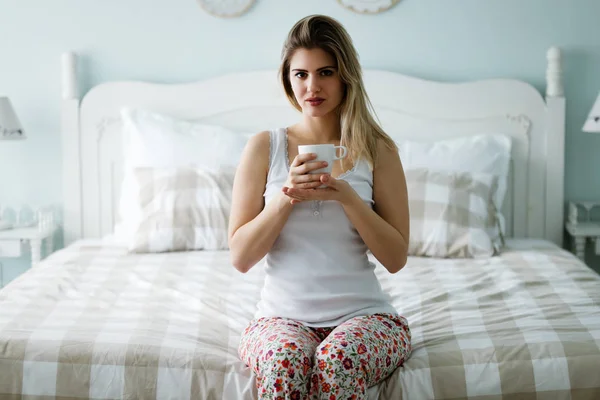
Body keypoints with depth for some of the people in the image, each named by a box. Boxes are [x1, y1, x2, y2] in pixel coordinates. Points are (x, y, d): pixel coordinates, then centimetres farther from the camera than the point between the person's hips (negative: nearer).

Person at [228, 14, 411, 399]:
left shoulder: (378, 149, 3)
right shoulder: (264, 147, 4)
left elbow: (396, 258, 0)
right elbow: (241, 258, 1)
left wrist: (347, 196, -14)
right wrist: (286, 197, -14)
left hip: (363, 312, 0)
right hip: (283, 314, 1)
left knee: (337, 360, -33)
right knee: (286, 360, -33)